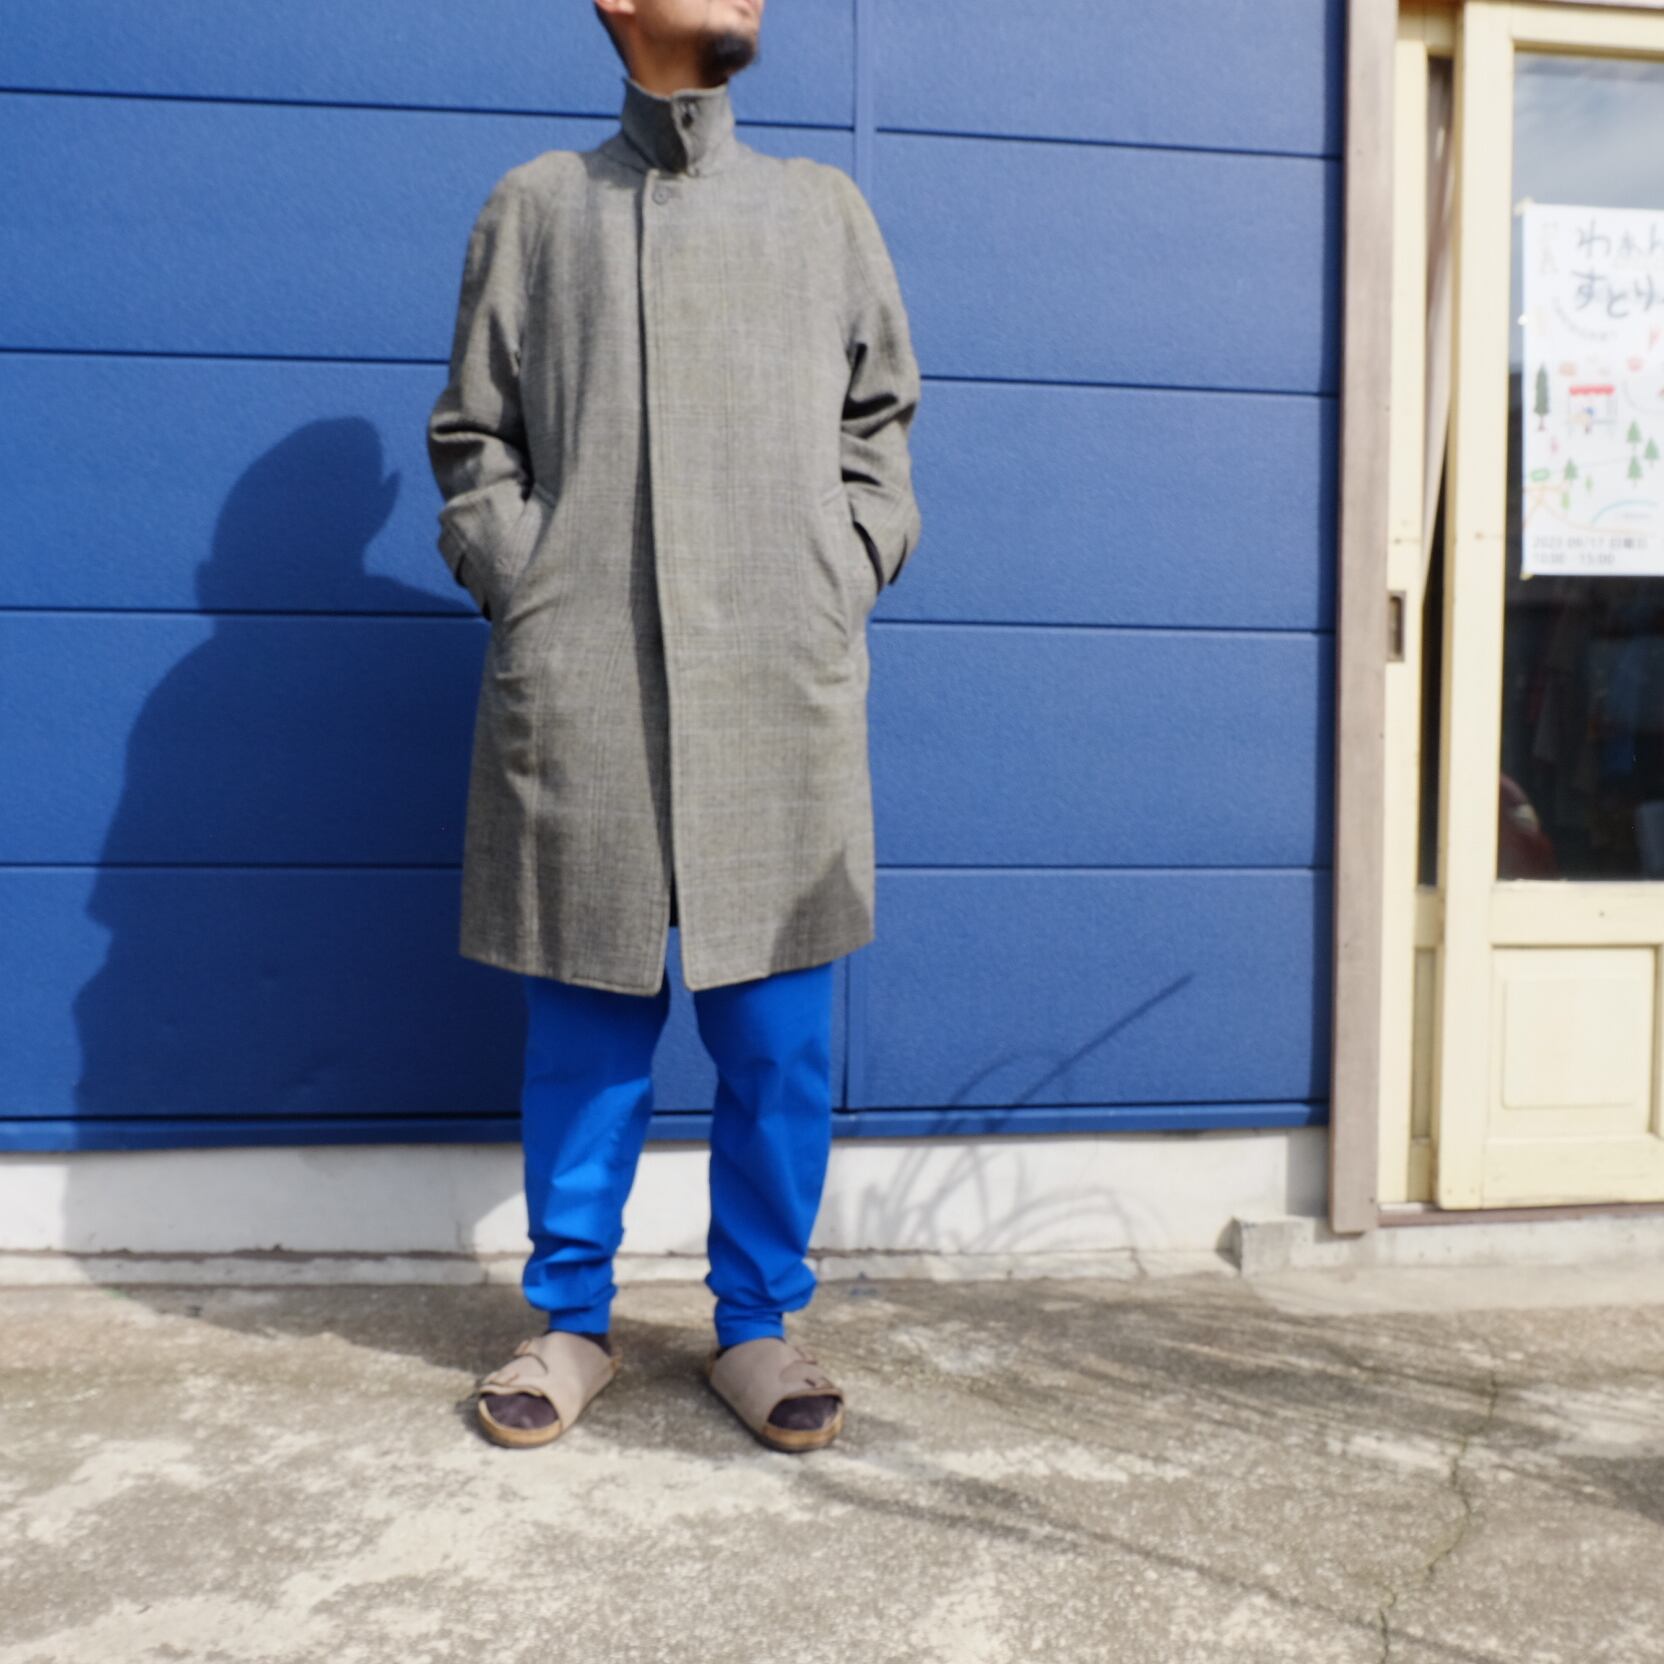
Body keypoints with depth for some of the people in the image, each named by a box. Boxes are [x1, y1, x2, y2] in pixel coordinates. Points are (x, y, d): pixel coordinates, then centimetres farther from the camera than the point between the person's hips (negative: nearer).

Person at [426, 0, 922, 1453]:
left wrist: (846, 581, 5)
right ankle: (573, 1321, 23)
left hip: (784, 697, 1)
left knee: (779, 1044, 3)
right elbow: (473, 434, 13)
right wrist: (521, 586, 0)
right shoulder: (536, 204, 14)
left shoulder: (826, 208, 18)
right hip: (580, 699, -1)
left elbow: (879, 421, 18)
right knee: (585, 1035, 6)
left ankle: (758, 1322, 20)